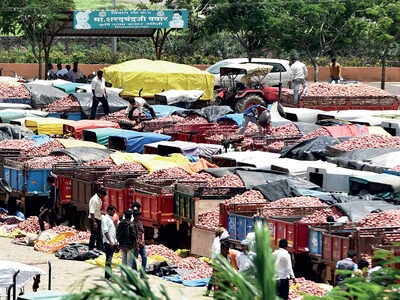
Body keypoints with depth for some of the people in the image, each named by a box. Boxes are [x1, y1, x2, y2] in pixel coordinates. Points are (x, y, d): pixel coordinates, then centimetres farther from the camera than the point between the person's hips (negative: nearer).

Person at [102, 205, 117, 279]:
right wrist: (110, 241, -22)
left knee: (109, 259, 10)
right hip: (108, 243, -9)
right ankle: (107, 276, -11)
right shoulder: (105, 219, -9)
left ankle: (109, 274, 12)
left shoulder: (110, 219, 19)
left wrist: (116, 242, 19)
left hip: (113, 242, 9)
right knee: (109, 259, -10)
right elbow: (105, 231, -17)